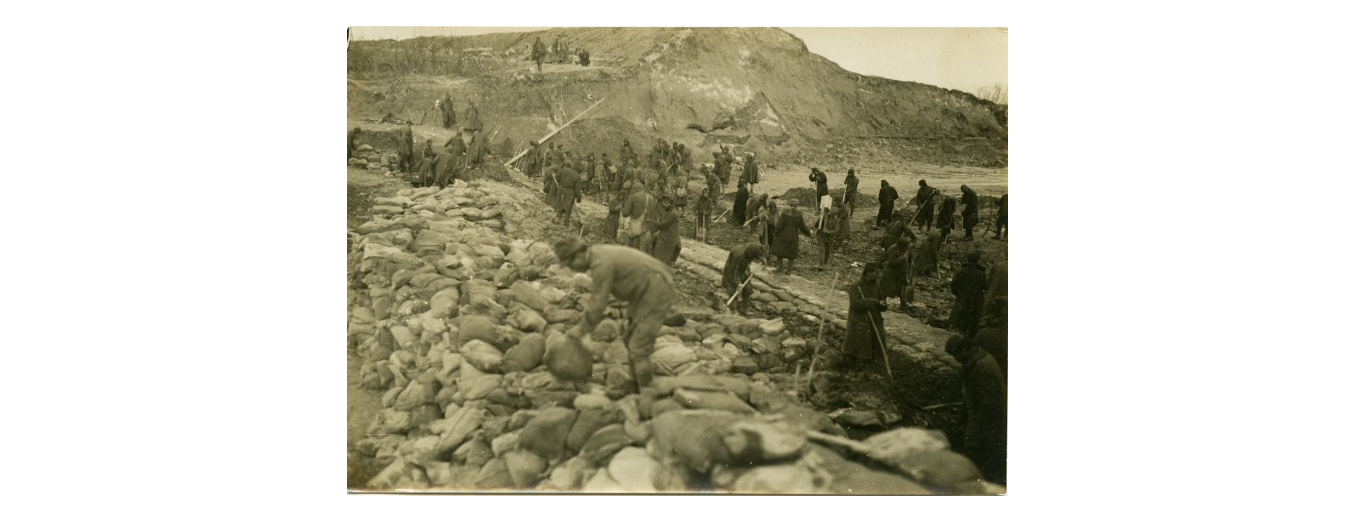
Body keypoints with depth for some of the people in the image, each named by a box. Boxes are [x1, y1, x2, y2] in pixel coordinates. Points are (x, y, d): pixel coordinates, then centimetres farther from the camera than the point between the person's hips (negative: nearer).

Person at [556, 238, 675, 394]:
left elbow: (598, 305, -20)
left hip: (656, 293, -10)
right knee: (632, 340, 18)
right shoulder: (597, 252, 5)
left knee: (639, 347, -6)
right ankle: (637, 383, 31)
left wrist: (582, 329, -7)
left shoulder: (601, 264, -25)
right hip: (646, 290, 10)